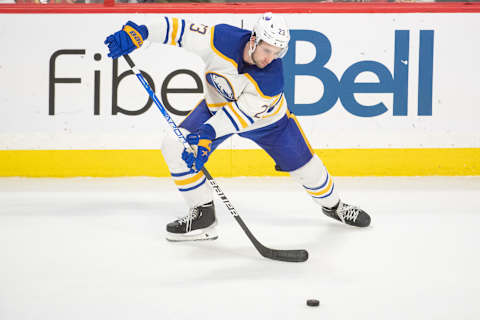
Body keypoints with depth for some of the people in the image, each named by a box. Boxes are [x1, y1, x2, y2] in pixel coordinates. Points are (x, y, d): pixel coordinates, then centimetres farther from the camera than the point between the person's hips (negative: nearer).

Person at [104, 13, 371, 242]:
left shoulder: (273, 78, -36)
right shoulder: (223, 39, -33)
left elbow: (242, 113, -39)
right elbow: (181, 29, -27)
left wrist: (207, 134, -50)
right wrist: (138, 32, -36)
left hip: (266, 118, -2)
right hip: (218, 106, 2)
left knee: (304, 164, 2)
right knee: (175, 146, -16)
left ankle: (333, 205, 35)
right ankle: (203, 216, -6)